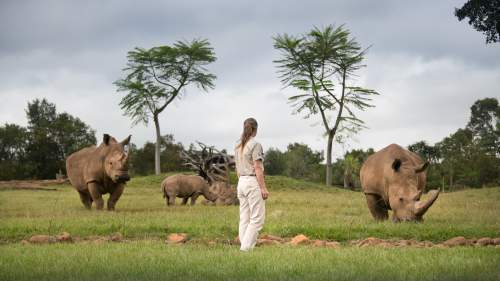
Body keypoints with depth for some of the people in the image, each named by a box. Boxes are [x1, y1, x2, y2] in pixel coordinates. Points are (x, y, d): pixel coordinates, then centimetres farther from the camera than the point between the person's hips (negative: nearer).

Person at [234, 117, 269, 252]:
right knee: (257, 218, -5)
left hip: (241, 182, 8)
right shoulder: (255, 145, -12)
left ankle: (244, 247, 8)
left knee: (244, 218, 9)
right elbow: (257, 168, -16)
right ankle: (246, 248, -11)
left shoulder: (238, 146, 11)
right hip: (253, 182, -8)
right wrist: (263, 188, -14)